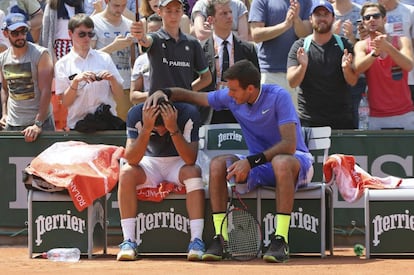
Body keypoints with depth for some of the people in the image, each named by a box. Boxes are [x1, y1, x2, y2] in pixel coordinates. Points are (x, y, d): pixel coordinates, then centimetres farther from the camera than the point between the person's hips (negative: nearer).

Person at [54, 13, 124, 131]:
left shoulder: (104, 58, 9)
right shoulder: (63, 64, 5)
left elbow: (119, 94, 10)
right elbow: (65, 102, 0)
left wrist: (112, 79, -8)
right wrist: (76, 81, -14)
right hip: (78, 124, -1)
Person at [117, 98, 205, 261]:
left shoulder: (189, 113, -24)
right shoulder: (136, 114, -22)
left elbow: (190, 160, -30)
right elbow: (131, 160, -28)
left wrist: (173, 129, -42)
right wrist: (146, 129, -41)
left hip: (179, 163, -1)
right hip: (150, 162, 1)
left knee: (193, 172, -34)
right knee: (126, 173, -29)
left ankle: (197, 241, -35)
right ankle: (128, 241, -28)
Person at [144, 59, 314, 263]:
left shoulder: (278, 96, -20)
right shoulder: (230, 98, -2)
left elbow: (289, 144, -28)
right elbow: (191, 96, 9)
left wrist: (251, 161, -35)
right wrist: (165, 92, -11)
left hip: (294, 159, -6)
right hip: (258, 164, 6)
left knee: (281, 162, -41)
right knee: (217, 164, -19)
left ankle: (281, 239, -38)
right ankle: (221, 237, -19)